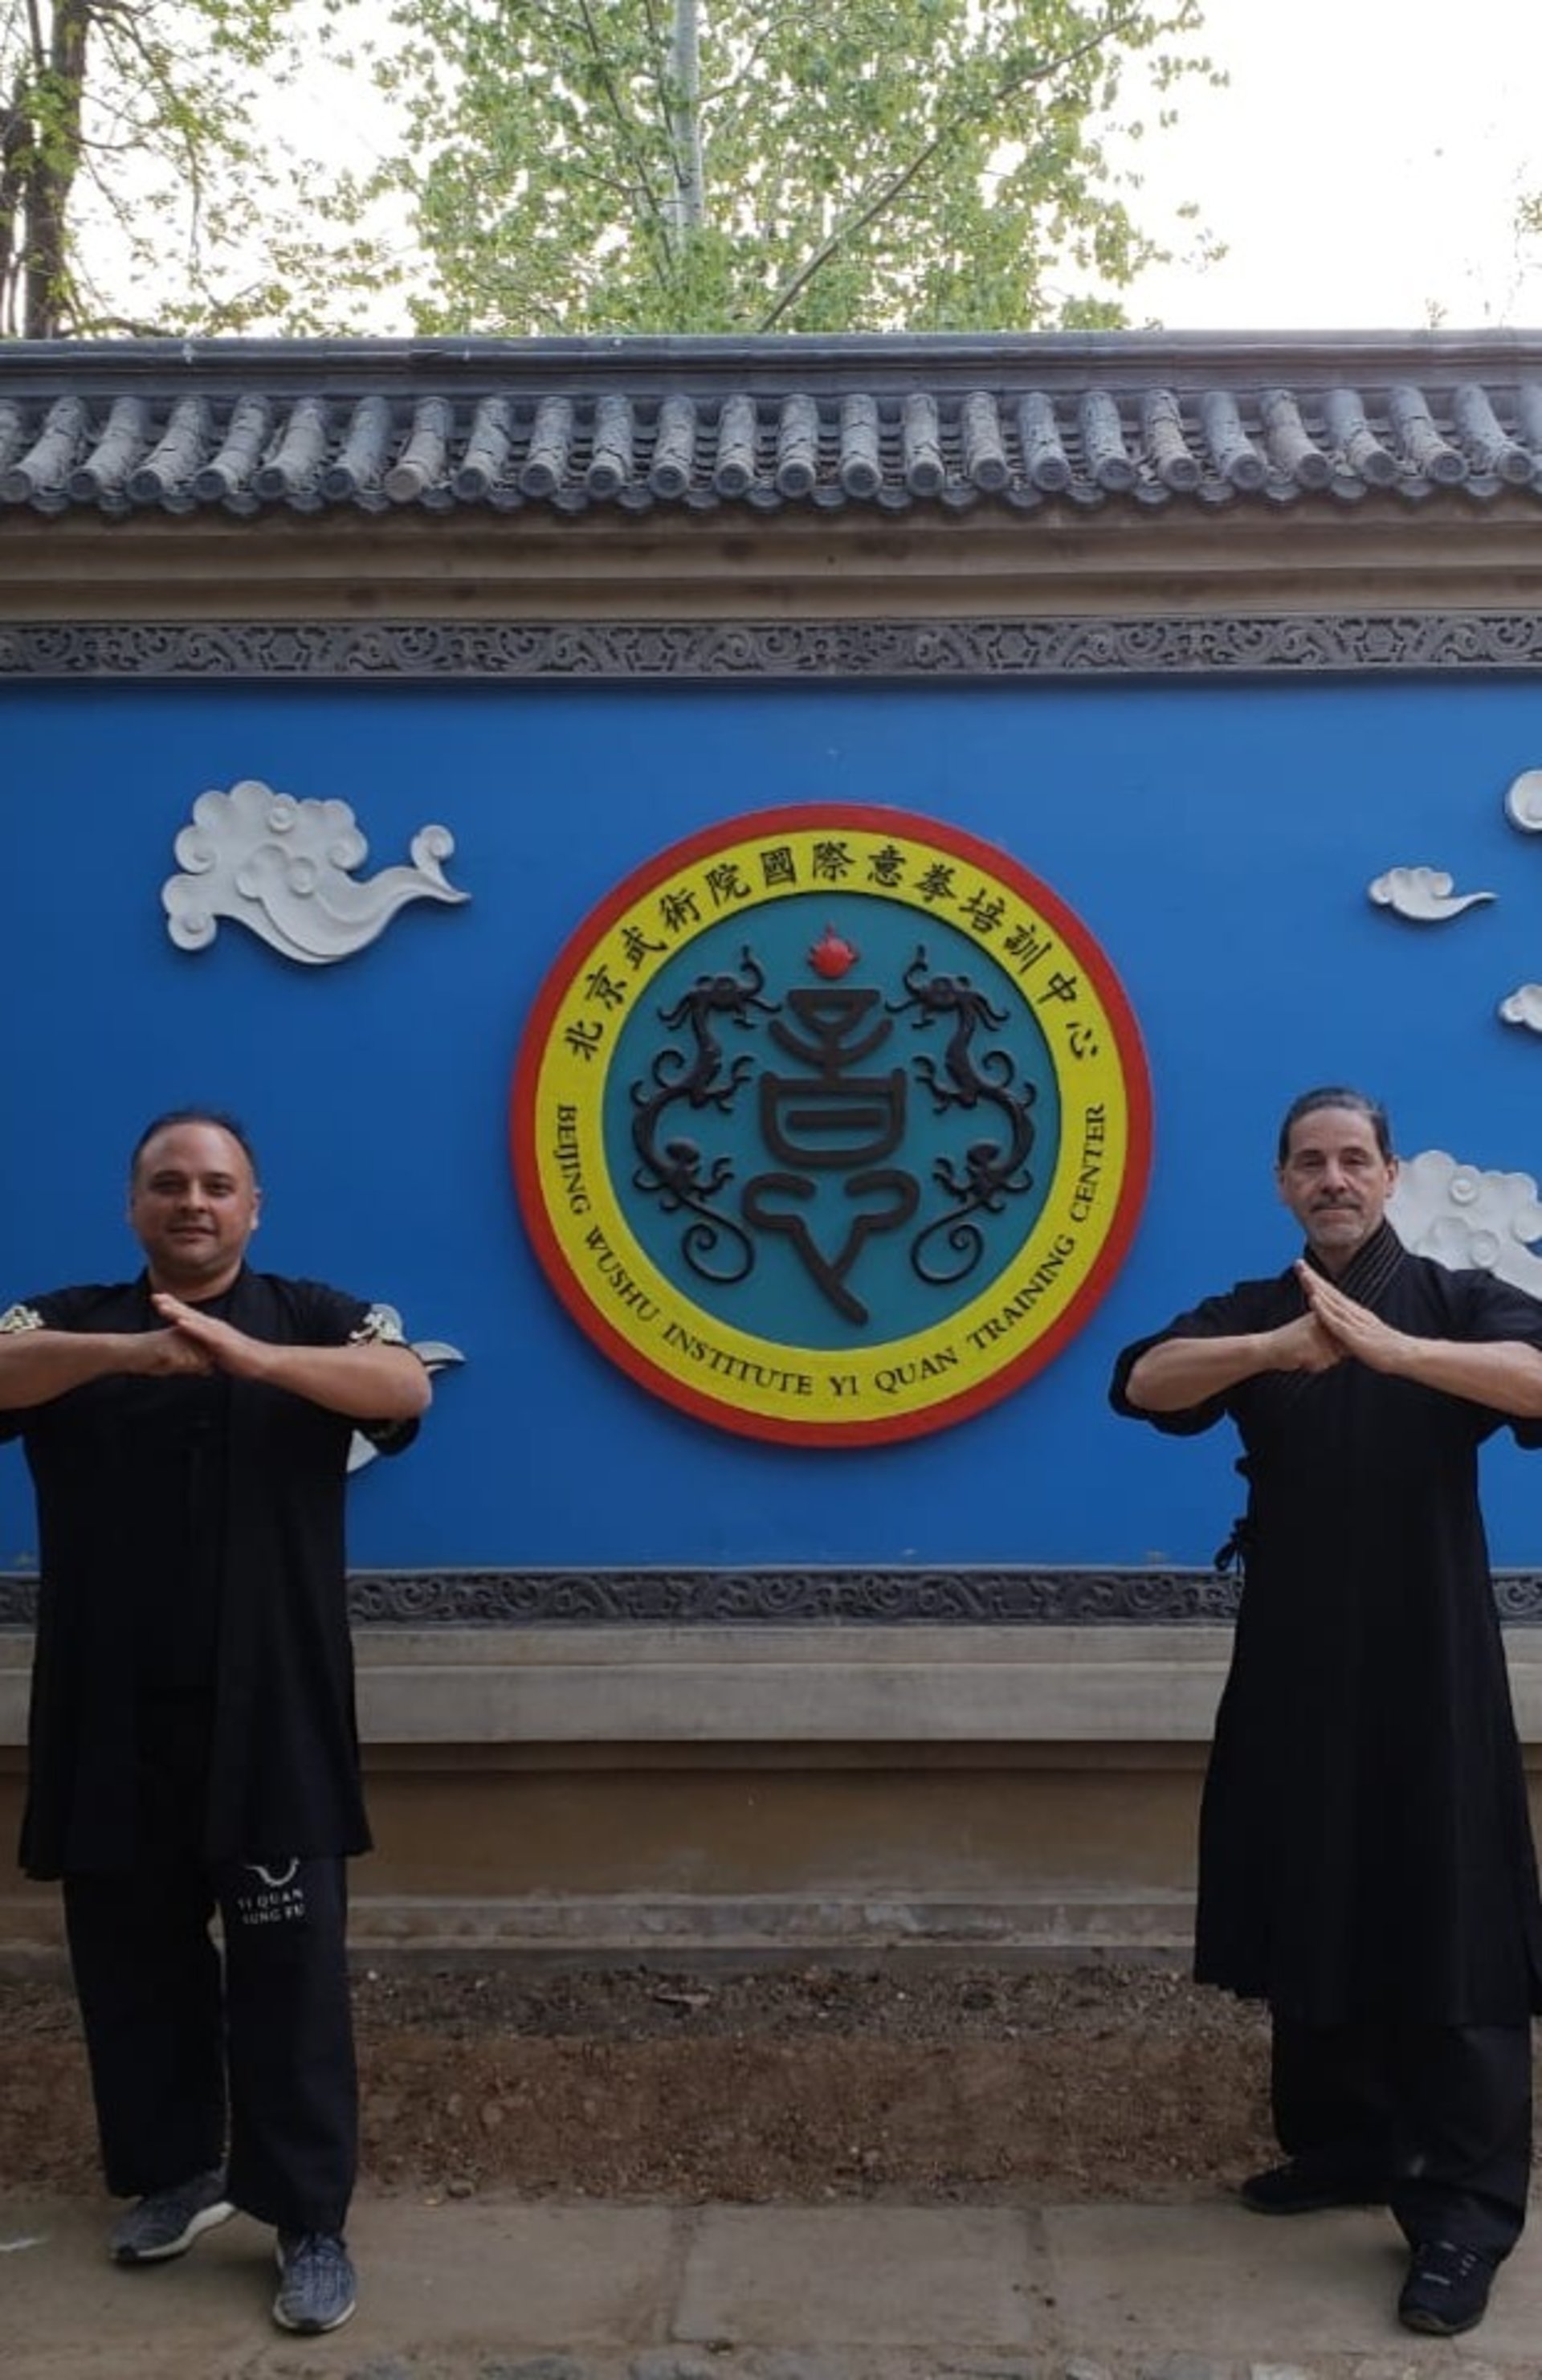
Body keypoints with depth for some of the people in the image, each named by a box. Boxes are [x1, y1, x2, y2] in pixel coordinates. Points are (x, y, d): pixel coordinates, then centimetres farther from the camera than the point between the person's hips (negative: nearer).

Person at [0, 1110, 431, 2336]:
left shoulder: (317, 1319, 2)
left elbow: (407, 1385, -18)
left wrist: (252, 1357, -35)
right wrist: (124, 1352, -35)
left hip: (271, 1717, -2)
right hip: (112, 1719, 2)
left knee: (292, 1966, 0)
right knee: (132, 1955, 13)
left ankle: (312, 2219, 9)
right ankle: (174, 2169, 32)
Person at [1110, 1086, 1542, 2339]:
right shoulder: (1254, 1312, 8)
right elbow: (1144, 1381, -11)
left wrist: (1389, 1346, -34)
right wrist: (1275, 1348, -29)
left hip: (1429, 1666, -3)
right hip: (1295, 1664, 4)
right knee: (1309, 1910, 11)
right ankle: (1344, 2142, 29)